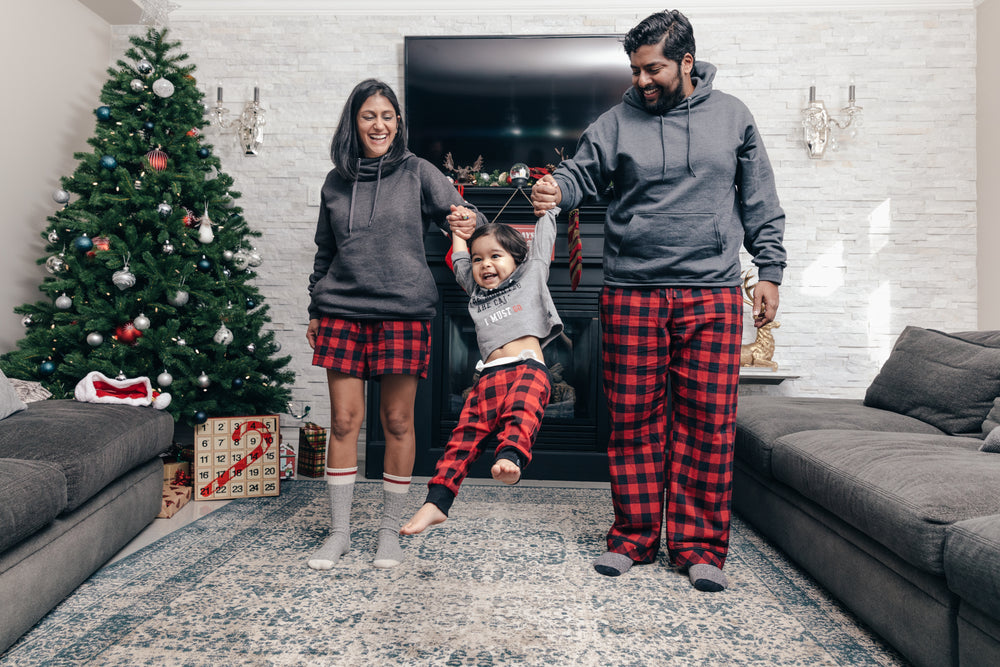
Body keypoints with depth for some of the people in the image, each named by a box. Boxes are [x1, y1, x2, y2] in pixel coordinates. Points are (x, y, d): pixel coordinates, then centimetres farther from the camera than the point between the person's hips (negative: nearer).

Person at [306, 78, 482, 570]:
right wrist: (316, 311, 18)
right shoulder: (336, 182, 12)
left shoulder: (418, 173, 4)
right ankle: (340, 531, 18)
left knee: (397, 421, 3)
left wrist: (469, 220, -29)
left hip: (404, 312, -2)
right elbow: (324, 253, 19)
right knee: (344, 420, 3)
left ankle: (390, 529, 20)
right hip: (343, 312, 2)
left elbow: (457, 214, -4)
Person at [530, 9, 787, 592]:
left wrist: (770, 270, 7)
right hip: (632, 293, 0)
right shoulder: (618, 122, 8)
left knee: (708, 421, 1)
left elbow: (761, 203, 12)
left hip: (712, 295, 0)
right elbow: (581, 173, 2)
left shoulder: (732, 116, 10)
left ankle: (699, 545, 16)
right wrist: (555, 190, -21)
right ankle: (635, 536, 20)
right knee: (634, 418, 4)